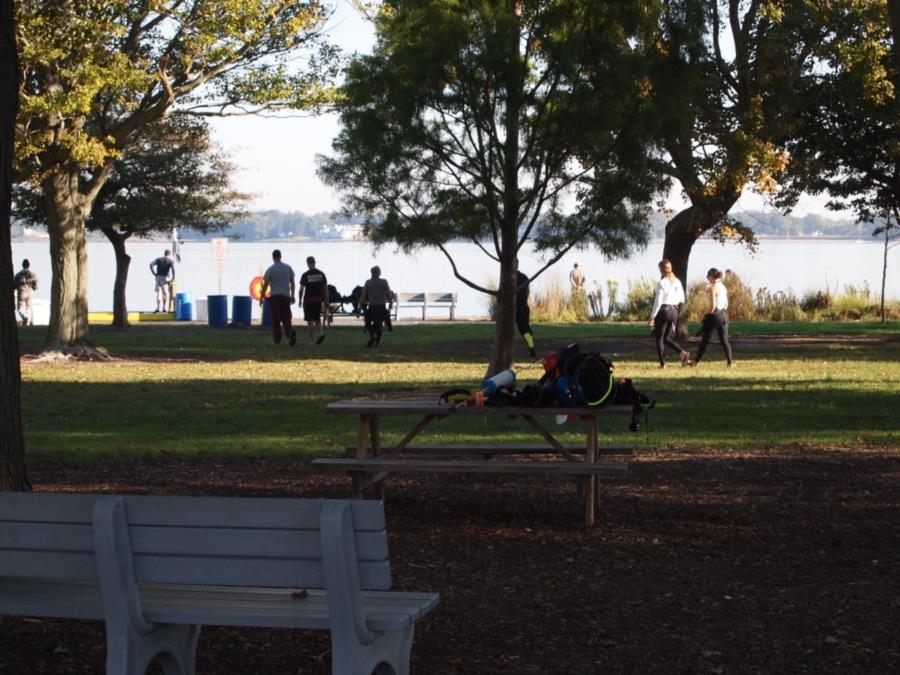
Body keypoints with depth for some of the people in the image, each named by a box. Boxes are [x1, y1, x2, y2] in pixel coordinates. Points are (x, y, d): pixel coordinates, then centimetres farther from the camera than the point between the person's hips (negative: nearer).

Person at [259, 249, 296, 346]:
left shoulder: (270, 269, -6)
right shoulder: (288, 268, 6)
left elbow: (265, 285, -6)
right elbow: (292, 283, 10)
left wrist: (261, 298, 0)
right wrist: (292, 295, 18)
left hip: (274, 297, -3)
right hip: (286, 296, 3)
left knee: (275, 319, 4)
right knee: (286, 318, 8)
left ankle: (277, 339, 2)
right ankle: (291, 332, -19)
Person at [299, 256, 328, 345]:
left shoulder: (305, 275, -7)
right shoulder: (321, 274, 4)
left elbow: (302, 288, -9)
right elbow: (325, 288, 5)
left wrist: (300, 300, 0)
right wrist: (326, 300, 11)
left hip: (308, 300, -3)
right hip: (318, 300, 3)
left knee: (310, 321, 3)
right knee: (317, 319, 14)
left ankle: (312, 339, 1)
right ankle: (320, 333, -11)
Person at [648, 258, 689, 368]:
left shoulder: (662, 283, -12)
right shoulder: (677, 282, 7)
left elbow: (657, 301, -14)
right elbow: (682, 300, 12)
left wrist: (652, 317, -10)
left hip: (663, 311, -6)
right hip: (674, 311, 6)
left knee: (659, 338, 6)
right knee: (667, 338, 14)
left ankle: (662, 363, 2)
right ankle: (682, 353, -7)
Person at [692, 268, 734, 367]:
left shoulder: (713, 288, -13)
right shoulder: (723, 287, 10)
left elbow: (713, 305, -19)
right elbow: (726, 304, 14)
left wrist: (709, 314, -7)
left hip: (714, 315, -7)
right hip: (723, 315, 7)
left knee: (704, 339, 4)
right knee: (724, 340, 7)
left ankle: (696, 361, 11)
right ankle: (730, 362, -1)